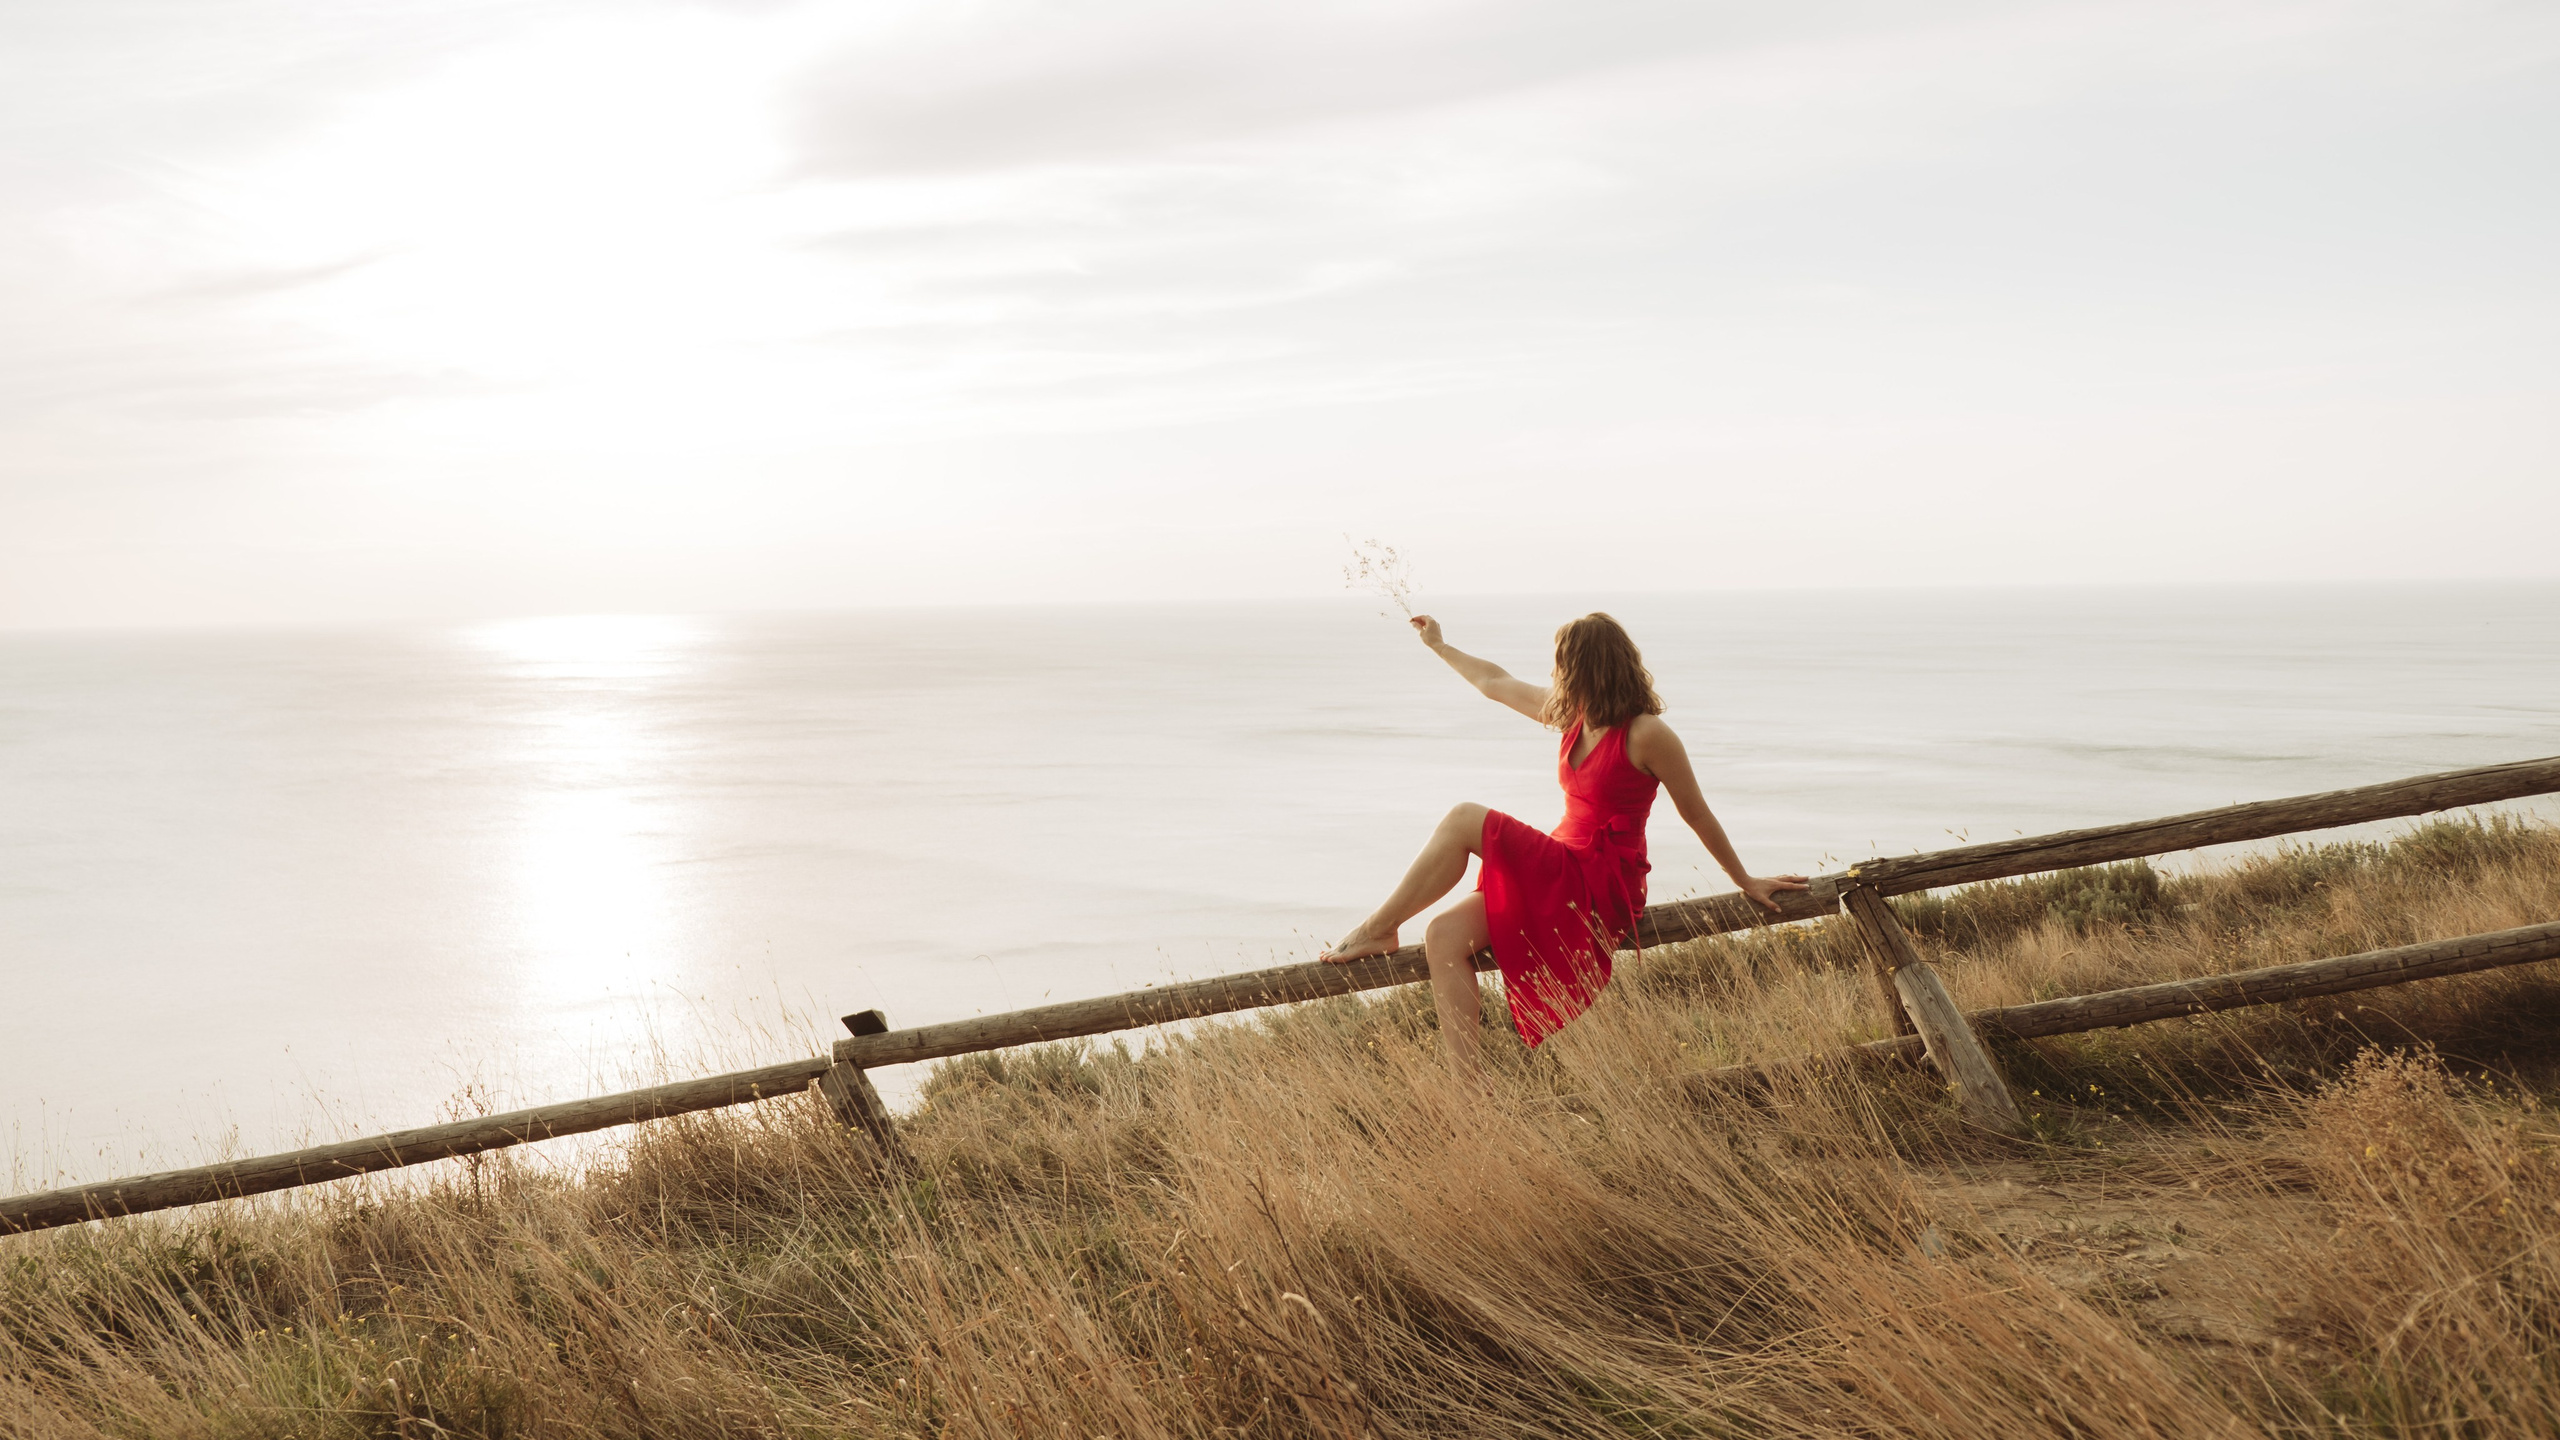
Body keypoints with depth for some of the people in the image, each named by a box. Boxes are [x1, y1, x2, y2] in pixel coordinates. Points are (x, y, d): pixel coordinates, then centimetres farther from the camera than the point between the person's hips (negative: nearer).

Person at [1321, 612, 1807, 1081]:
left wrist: (1746, 881, 5)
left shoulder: (1645, 734, -12)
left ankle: (1378, 930, -6)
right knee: (1444, 935, -13)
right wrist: (1440, 646, 35)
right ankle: (1470, 1086, -18)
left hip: (1604, 887, -8)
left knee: (1464, 821, -19)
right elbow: (1495, 683, 25)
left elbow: (1697, 815, -3)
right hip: (1562, 877, 8)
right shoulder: (1573, 713, 10)